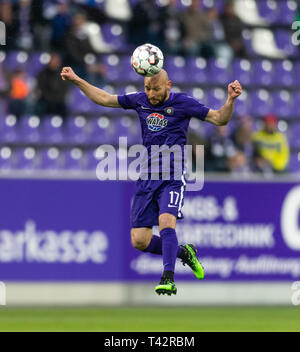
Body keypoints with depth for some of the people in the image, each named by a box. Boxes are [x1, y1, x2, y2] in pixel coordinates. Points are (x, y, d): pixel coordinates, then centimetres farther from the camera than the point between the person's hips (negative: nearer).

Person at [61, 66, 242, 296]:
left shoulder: (183, 103, -2)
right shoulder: (140, 101, 9)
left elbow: (219, 119, -2)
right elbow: (105, 99, 19)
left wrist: (230, 100, -20)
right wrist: (76, 80, 15)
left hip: (172, 176, -5)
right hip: (146, 179, 5)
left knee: (166, 220, -30)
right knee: (139, 241, -2)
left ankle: (168, 278, -33)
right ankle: (184, 253, 21)